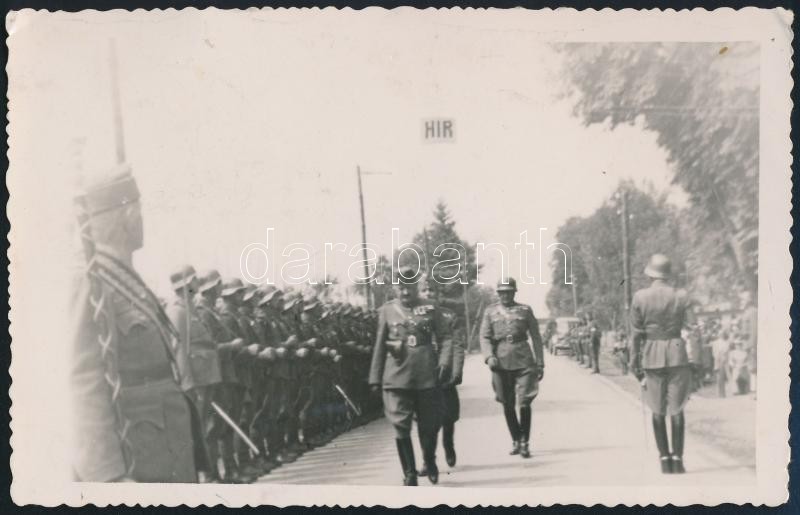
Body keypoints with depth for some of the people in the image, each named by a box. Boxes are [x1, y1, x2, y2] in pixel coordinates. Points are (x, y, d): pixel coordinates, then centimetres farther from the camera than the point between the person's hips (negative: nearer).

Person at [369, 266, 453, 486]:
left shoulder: (430, 310, 5)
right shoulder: (387, 311, 7)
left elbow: (445, 338, 3)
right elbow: (379, 346, 9)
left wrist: (444, 361, -14)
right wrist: (375, 378, 7)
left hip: (426, 378, 0)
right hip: (396, 379, 0)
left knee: (429, 425, 9)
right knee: (401, 427, -4)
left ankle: (429, 461, 36)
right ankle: (409, 474, 9)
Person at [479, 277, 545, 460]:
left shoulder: (525, 310, 7)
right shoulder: (490, 312, 9)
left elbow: (536, 337, 8)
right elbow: (485, 337, 4)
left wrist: (540, 364, 4)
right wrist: (489, 356, -14)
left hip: (523, 361, -1)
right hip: (501, 363, 1)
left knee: (524, 403, -8)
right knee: (507, 405, 8)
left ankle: (525, 443, 4)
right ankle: (515, 440, 24)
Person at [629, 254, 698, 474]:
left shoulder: (639, 297, -4)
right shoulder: (680, 296, -3)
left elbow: (636, 334, -1)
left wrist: (635, 362, 7)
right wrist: (694, 359, 3)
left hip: (652, 357, 0)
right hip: (678, 355, 0)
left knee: (658, 411, 11)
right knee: (677, 409, 8)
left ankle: (665, 459, 12)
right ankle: (677, 459, 6)